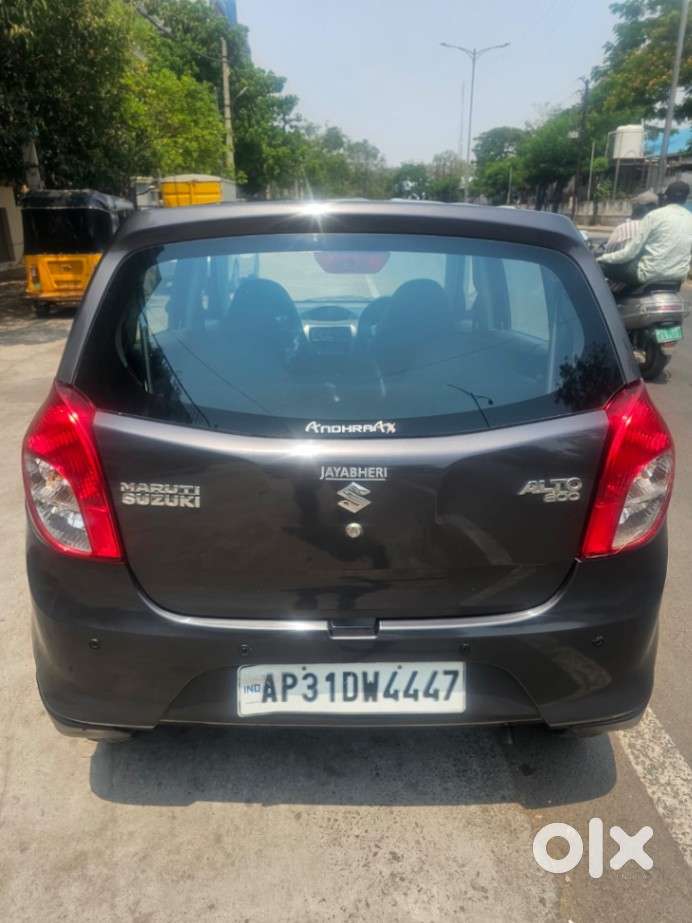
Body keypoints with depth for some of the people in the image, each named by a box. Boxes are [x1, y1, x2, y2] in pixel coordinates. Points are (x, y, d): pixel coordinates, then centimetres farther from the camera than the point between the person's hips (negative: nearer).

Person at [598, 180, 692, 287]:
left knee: (603, 266, 6)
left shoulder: (655, 215, -9)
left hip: (650, 274, -7)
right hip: (678, 276, 7)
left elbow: (631, 251, -10)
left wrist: (602, 259, 2)